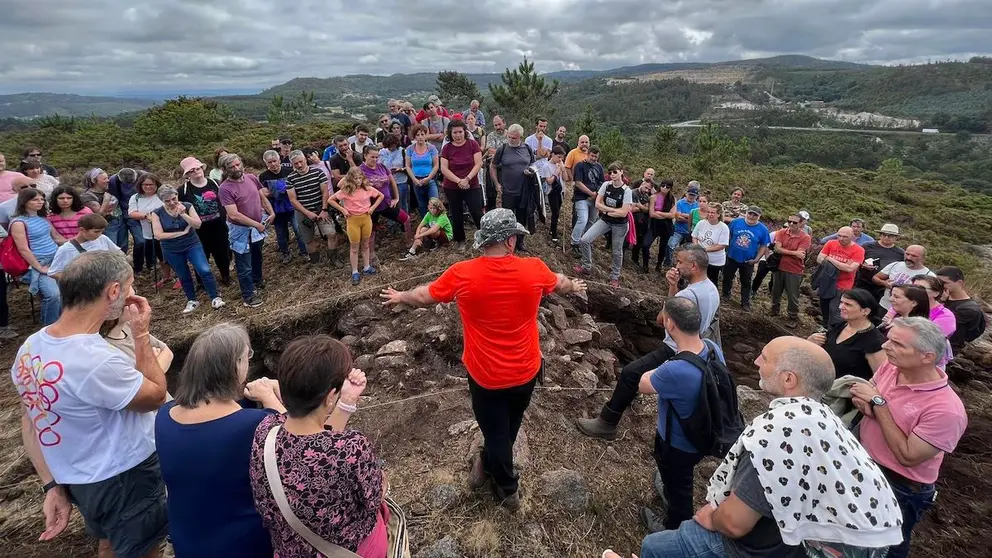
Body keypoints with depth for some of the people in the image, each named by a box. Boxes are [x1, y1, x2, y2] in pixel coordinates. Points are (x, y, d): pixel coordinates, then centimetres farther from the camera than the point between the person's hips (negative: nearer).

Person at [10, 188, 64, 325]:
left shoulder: (43, 217, 12)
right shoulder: (18, 222, -9)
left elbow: (57, 237, 21)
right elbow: (23, 249, -13)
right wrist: (40, 269, -14)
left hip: (57, 259, 7)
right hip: (38, 264, -7)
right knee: (54, 294, -26)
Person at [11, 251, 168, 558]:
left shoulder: (31, 346, -7)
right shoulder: (98, 361, -34)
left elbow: (30, 423, 2)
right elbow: (155, 396, -16)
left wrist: (53, 486, 8)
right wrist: (142, 334, -13)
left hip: (76, 478, 8)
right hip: (124, 481, -7)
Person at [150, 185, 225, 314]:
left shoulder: (187, 206, -7)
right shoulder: (157, 213, -7)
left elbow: (198, 225, -14)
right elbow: (158, 235, -13)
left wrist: (183, 214, -27)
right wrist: (182, 232, -14)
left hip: (192, 245, -1)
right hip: (172, 251, 1)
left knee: (205, 270, -15)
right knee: (184, 277, 12)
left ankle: (215, 298, -6)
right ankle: (192, 301, 30)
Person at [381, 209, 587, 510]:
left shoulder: (462, 274, -19)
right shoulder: (534, 269, -14)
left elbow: (424, 296, -1)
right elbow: (560, 283, 9)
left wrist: (400, 297, 21)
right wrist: (575, 286, 33)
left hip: (486, 375, -2)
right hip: (526, 371, 3)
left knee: (495, 433, 19)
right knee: (507, 428, 28)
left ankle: (508, 490, 41)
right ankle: (488, 466, 54)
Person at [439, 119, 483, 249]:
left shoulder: (472, 144, -4)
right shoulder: (447, 148, -1)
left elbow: (478, 163, -8)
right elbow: (444, 169, -6)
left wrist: (467, 179, -18)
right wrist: (459, 181, -17)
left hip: (472, 186, -2)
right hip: (452, 188, 2)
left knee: (477, 214, -7)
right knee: (456, 216, 10)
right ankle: (460, 241, 26)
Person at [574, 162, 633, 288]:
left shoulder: (626, 191, -17)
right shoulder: (606, 185, -6)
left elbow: (623, 213, -20)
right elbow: (597, 204, -7)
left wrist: (606, 210, -13)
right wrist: (614, 210, -16)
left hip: (620, 225, -3)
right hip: (605, 220, 4)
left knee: (617, 252, 9)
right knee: (584, 240, -10)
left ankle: (615, 277, 32)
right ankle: (587, 267, 10)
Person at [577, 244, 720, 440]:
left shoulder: (689, 294, -27)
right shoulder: (711, 288, 6)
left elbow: (661, 319, -13)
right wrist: (673, 286, -9)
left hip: (675, 353, -10)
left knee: (629, 373, -10)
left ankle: (607, 424, -4)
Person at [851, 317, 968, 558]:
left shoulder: (946, 410, -30)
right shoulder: (890, 367, -10)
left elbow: (907, 456, -27)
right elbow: (861, 392, 5)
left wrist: (878, 403, -28)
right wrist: (866, 405, -20)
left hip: (900, 491, -6)